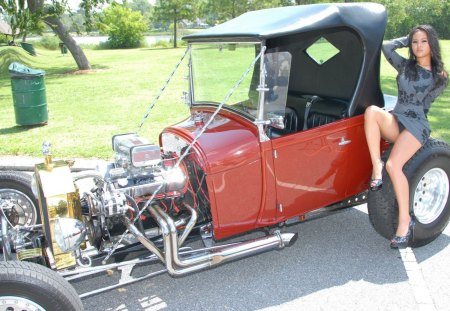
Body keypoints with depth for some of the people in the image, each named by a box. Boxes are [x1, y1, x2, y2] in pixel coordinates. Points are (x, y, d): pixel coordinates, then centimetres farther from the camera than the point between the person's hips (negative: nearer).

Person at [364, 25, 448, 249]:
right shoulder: (405, 66, 11)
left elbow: (422, 105, 10)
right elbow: (386, 47, 1)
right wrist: (407, 39, 11)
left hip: (417, 125, -3)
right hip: (395, 121, 3)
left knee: (393, 165, -30)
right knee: (371, 110, -33)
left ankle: (405, 221, -19)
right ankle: (376, 166, -28)